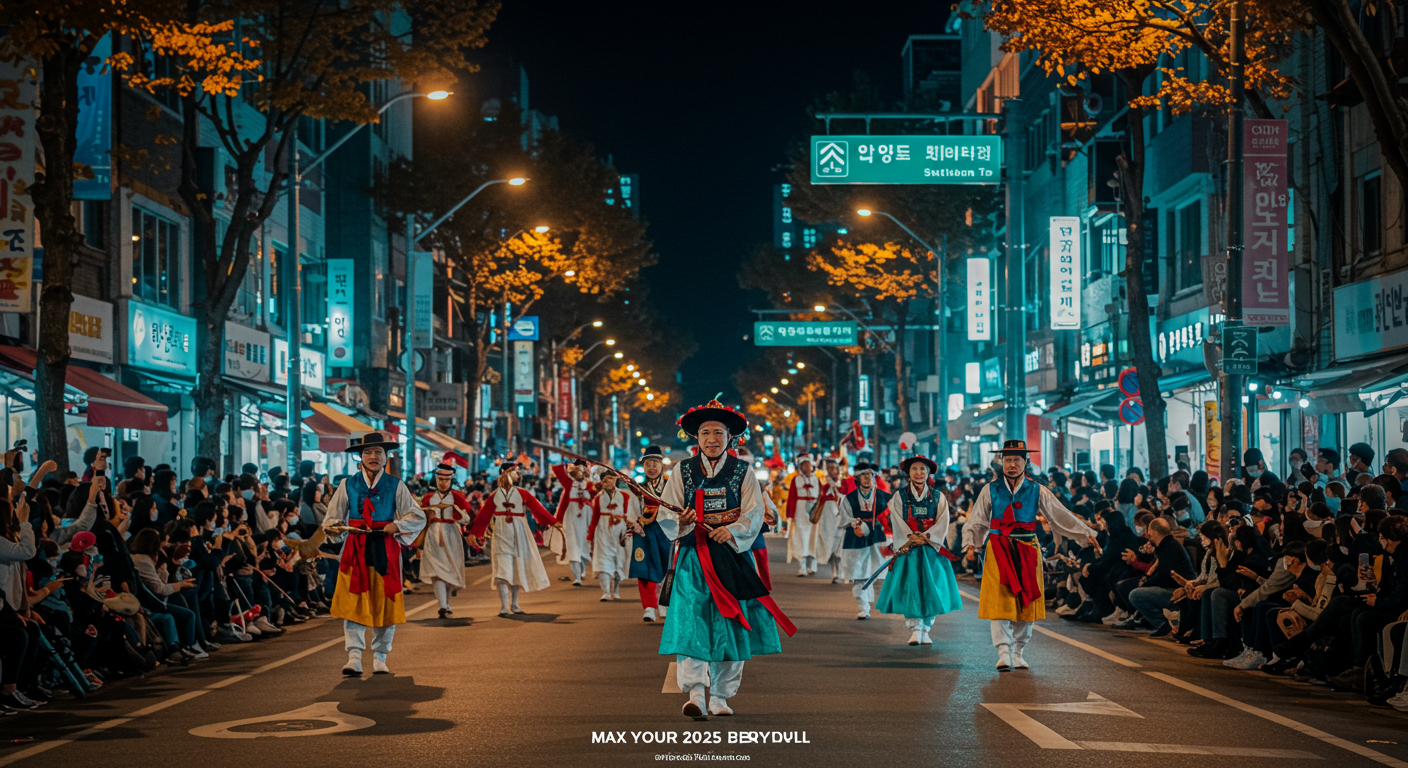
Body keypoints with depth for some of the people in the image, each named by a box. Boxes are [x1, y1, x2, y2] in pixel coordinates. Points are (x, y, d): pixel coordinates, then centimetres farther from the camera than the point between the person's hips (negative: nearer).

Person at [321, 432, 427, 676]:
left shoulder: (395, 486, 6)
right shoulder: (347, 485, 8)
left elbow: (418, 516, 6)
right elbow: (331, 518, 10)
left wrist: (396, 525, -9)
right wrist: (336, 527, -12)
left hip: (386, 550, 0)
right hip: (356, 548, 0)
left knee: (385, 602, 2)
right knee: (353, 601, -8)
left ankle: (379, 658, 13)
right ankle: (354, 656, -9)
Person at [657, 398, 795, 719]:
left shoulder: (743, 472, 7)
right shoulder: (682, 471, 6)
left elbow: (754, 513, -2)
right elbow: (665, 516, 2)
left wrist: (731, 531, -21)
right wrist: (681, 522, -21)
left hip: (733, 556, 1)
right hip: (693, 557, -1)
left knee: (731, 626, 3)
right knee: (691, 623, -14)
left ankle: (720, 695, 13)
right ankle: (695, 693, -18)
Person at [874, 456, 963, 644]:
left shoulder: (938, 498, 10)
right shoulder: (899, 496, 7)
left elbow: (942, 523, 0)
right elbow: (897, 523, -1)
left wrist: (924, 537, -14)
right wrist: (912, 538, -15)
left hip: (931, 549, 1)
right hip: (908, 549, -1)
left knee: (931, 588, -3)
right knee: (909, 587, -10)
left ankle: (925, 630, 4)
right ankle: (915, 630, -8)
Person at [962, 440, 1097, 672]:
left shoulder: (1036, 491, 6)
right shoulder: (991, 490, 4)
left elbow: (1061, 515, 10)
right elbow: (976, 521, 9)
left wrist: (1087, 534, 10)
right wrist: (970, 544, -3)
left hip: (1027, 552, 2)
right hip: (998, 551, -1)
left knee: (1025, 602, 4)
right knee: (1000, 600, -10)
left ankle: (1017, 652, 16)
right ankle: (1003, 652, -11)